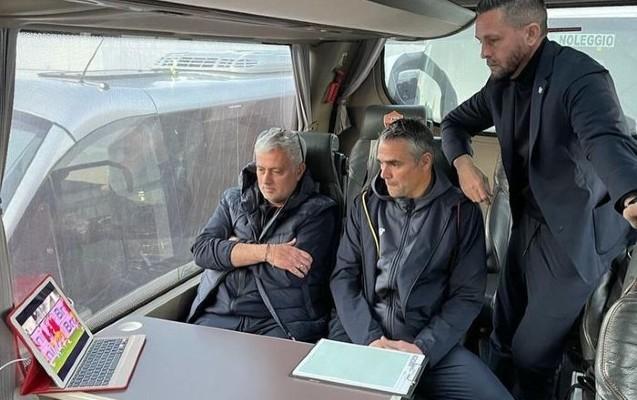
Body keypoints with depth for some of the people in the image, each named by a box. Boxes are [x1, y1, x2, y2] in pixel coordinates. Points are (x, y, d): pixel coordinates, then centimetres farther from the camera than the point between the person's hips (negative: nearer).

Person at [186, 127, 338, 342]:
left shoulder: (318, 211, 2)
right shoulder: (233, 199, 17)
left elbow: (292, 276, -11)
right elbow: (201, 249, 1)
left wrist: (237, 248, 0)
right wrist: (265, 252, -9)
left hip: (280, 324, -3)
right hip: (218, 315, 4)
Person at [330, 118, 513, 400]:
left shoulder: (461, 212, 3)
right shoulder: (366, 205, 9)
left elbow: (467, 294, 1)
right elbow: (343, 277, 4)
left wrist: (423, 347, -12)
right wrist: (370, 338, -10)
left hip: (430, 341, 0)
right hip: (360, 334, 1)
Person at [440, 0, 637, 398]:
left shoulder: (580, 76, -23)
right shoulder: (503, 83, 0)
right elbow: (455, 123, 13)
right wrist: (463, 163, -10)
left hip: (573, 235, -7)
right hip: (527, 224, 7)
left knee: (531, 352, 4)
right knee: (503, 337, 18)